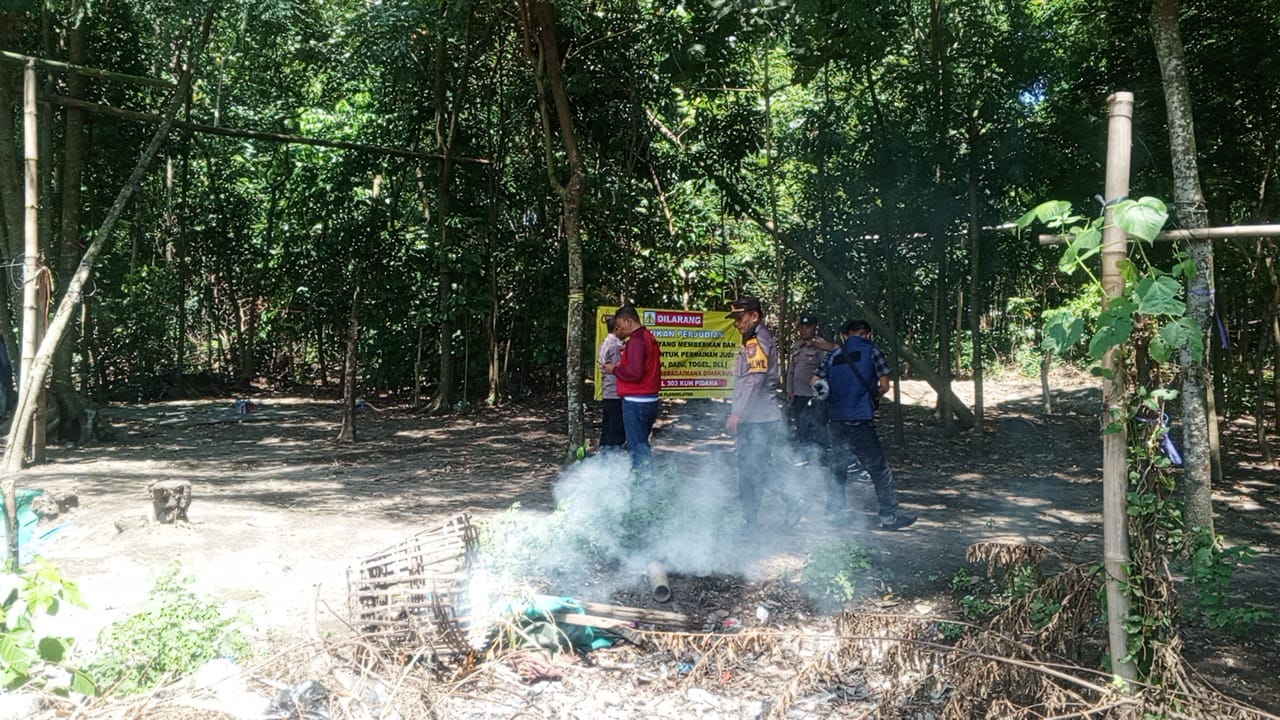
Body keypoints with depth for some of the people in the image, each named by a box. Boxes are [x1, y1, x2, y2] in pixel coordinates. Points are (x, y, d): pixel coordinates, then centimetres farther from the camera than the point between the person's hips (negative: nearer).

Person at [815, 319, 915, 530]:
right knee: (879, 468, 2)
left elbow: (815, 382, 9)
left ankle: (833, 512, 21)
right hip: (860, 419, -5)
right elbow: (884, 386, -2)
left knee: (836, 466, 17)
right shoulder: (872, 351, 0)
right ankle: (890, 516, 5)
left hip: (835, 419, 5)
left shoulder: (835, 354, 12)